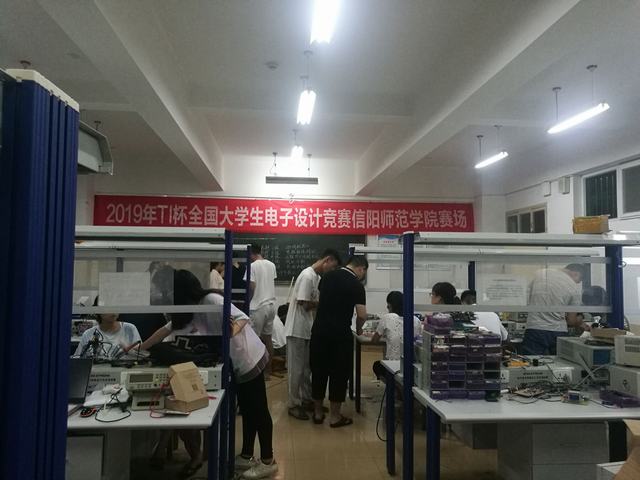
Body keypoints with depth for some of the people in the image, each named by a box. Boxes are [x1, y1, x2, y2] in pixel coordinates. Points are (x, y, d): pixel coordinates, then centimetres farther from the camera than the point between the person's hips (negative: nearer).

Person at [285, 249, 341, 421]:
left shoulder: (317, 277, 10)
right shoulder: (307, 276, -20)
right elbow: (305, 304, -21)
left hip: (307, 329, 9)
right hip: (297, 330, -9)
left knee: (307, 367, 17)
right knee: (297, 369, 1)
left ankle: (307, 399, 29)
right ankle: (294, 404, 12)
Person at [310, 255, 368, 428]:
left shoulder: (327, 276, 7)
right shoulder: (356, 285, -8)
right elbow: (361, 315, -10)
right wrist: (358, 329, 9)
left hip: (319, 331, 5)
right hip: (340, 335, -5)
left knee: (318, 371, 14)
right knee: (339, 373, 7)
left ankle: (318, 413, 23)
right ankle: (335, 417, 14)